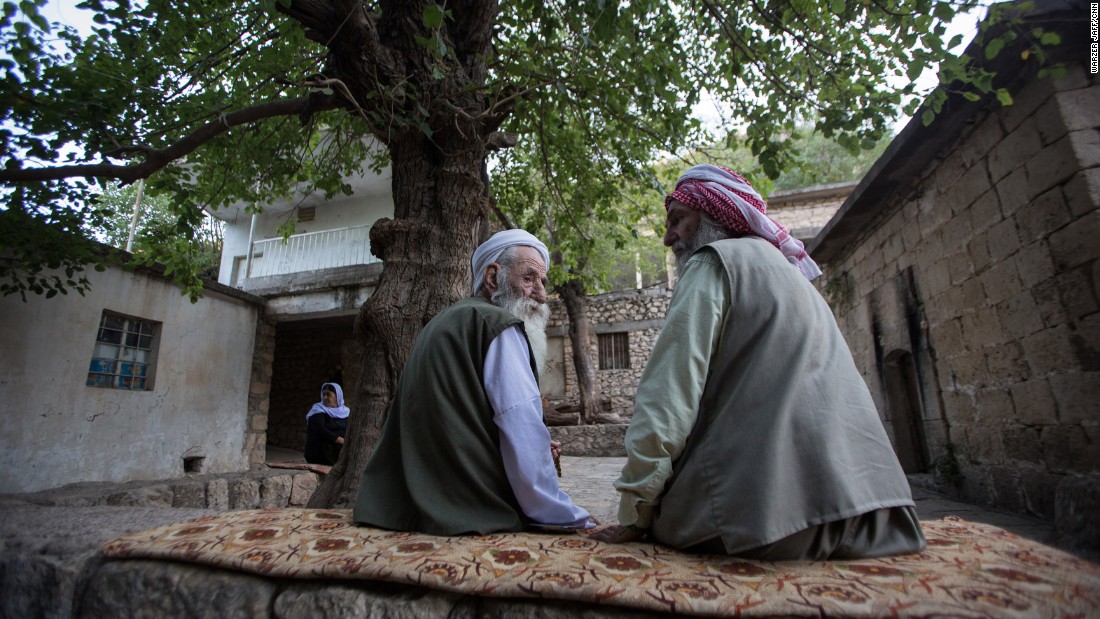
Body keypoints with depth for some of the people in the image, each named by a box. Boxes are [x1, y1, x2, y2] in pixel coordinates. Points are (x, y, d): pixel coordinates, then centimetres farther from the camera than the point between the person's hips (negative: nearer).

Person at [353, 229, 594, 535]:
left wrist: (534, 448, 17)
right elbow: (526, 448, -20)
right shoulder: (501, 326, -10)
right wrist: (572, 520, -12)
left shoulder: (439, 325, 17)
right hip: (479, 519, -9)